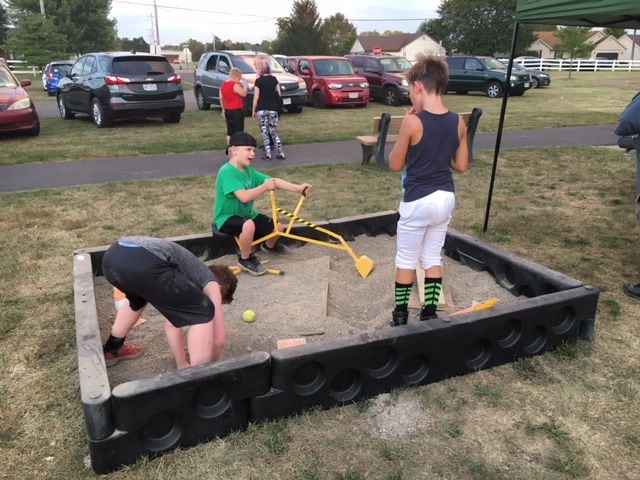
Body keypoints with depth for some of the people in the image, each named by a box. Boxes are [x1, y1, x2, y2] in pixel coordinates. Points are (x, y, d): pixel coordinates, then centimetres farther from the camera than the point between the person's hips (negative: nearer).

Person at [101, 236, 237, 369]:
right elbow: (218, 340, 22)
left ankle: (111, 350, 57)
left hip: (112, 256, 9)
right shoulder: (211, 284, 21)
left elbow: (171, 321, 47)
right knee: (205, 313, 6)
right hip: (143, 263, -9)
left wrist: (182, 365, 50)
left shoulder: (184, 283, 40)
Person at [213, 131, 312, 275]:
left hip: (246, 214, 8)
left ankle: (269, 246, 41)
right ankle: (245, 259, -12)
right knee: (249, 225, -39)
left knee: (278, 227, 5)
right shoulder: (227, 171, -24)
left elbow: (274, 181, -5)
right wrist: (265, 186, -26)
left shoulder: (249, 171, 2)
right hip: (227, 218, -8)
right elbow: (244, 196, -35)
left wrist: (298, 188, -14)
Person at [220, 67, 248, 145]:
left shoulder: (223, 85, 10)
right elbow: (244, 94, -14)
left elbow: (221, 98, 13)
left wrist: (223, 110, 19)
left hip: (227, 110, 8)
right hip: (236, 111, -8)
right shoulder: (235, 85, -15)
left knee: (229, 132, 12)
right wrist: (244, 86, 0)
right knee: (238, 132, -3)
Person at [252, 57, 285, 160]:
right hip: (273, 109, 3)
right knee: (274, 132, 9)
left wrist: (254, 110, 2)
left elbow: (256, 98, -6)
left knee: (265, 132, 2)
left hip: (262, 109, -3)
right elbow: (278, 93, 8)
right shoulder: (274, 79, 4)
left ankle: (267, 154, -1)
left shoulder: (258, 81, -5)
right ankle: (280, 153, 4)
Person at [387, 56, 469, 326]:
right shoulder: (458, 122, 0)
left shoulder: (413, 122, -17)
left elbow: (395, 164, -6)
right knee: (433, 257, 17)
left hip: (418, 201, -6)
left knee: (406, 260, 9)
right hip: (446, 198, 6)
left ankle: (400, 316, 20)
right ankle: (430, 313, 24)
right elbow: (461, 165, 6)